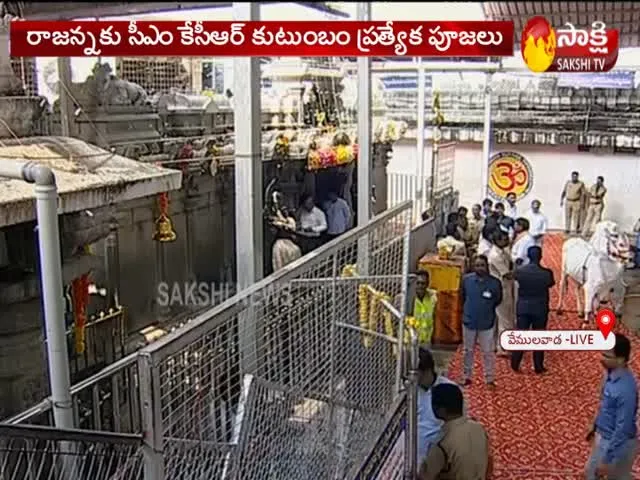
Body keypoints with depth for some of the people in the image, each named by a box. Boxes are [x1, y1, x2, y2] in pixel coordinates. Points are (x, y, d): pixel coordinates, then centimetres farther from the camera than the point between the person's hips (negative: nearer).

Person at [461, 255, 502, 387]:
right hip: (469, 321, 2)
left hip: (487, 323, -2)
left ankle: (489, 379, 20)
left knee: (488, 352, 7)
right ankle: (467, 377, 28)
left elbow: (498, 300, 5)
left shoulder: (495, 282, -11)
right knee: (468, 351, 14)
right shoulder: (466, 279, -7)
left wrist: (488, 307, -5)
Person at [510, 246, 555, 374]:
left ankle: (515, 364, 13)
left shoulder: (519, 271, -11)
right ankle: (538, 367, 15)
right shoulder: (546, 273, -13)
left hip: (523, 307, 1)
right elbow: (551, 284, 6)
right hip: (540, 308, -1)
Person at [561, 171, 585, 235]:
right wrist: (561, 200, 2)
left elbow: (583, 194, -8)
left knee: (576, 216, -1)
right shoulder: (568, 183, 1)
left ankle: (575, 229, 5)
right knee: (567, 216, 0)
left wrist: (581, 203, -14)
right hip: (568, 201, 3)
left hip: (576, 202, -2)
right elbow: (563, 192, 6)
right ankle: (567, 230, 5)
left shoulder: (581, 184, -8)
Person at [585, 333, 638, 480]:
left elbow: (623, 428, -29)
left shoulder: (626, 389, -35)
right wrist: (595, 425, 22)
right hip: (603, 436, 8)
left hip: (618, 444, -8)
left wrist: (607, 459, -23)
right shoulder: (612, 373, -7)